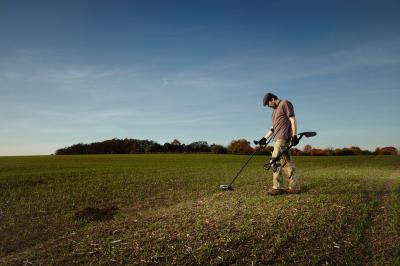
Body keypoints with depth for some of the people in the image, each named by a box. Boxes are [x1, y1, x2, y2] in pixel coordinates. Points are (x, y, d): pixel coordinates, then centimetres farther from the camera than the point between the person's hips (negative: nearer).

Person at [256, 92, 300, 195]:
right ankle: (294, 187, 10)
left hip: (283, 137, -9)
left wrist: (294, 135, -16)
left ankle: (278, 187, -9)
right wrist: (265, 138, 22)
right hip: (279, 138, 9)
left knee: (275, 161, -12)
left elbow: (293, 120, -9)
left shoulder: (285, 103, -1)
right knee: (287, 162, 7)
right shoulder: (275, 110, 25)